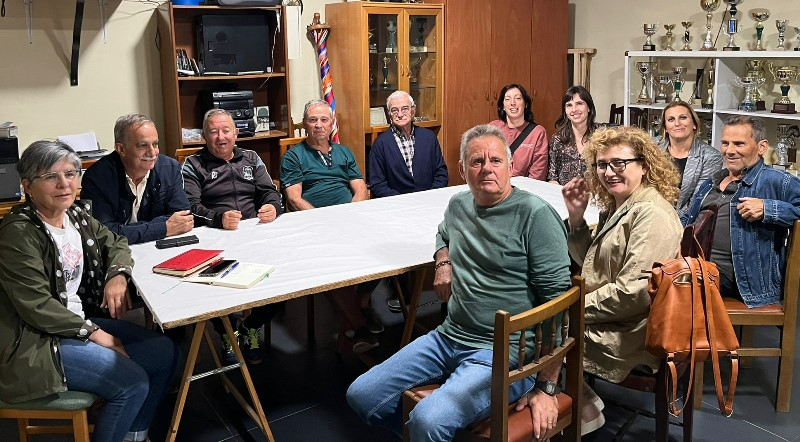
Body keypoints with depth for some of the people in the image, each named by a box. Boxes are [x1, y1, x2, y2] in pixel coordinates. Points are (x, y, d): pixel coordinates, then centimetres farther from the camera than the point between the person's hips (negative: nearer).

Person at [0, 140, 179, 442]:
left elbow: (114, 243, 18)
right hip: (35, 341, -9)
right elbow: (36, 306, -22)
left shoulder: (77, 214, 4)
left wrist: (118, 275, -4)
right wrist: (93, 332, -16)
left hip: (79, 319, 9)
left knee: (165, 352, 2)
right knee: (133, 382, -21)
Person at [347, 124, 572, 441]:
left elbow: (557, 298, -16)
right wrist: (443, 263, 10)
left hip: (504, 353, -7)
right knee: (360, 396, 2)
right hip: (448, 337, 7)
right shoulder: (458, 204, 9)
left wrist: (546, 386, -17)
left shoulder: (535, 214, -13)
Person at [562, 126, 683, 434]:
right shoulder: (616, 206, 9)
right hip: (607, 317, 10)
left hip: (631, 331, -10)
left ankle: (586, 408, 11)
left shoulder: (652, 214, -21)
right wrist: (576, 217, 1)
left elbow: (634, 292, -27)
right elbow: (591, 263, 15)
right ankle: (582, 399, 12)